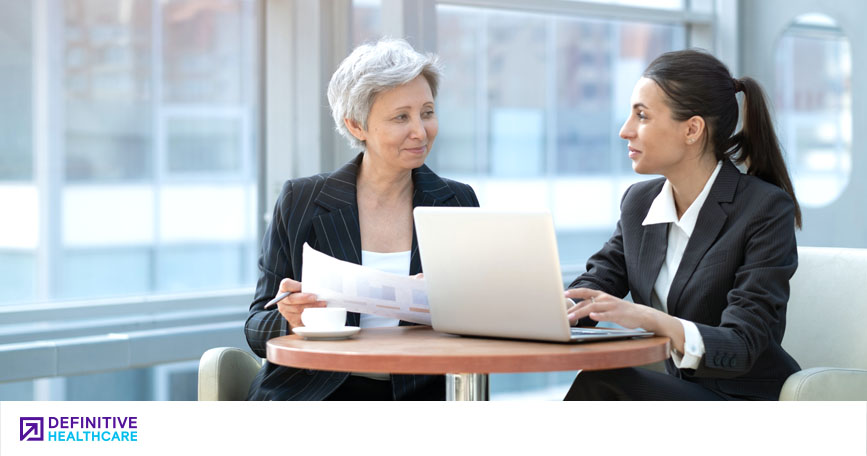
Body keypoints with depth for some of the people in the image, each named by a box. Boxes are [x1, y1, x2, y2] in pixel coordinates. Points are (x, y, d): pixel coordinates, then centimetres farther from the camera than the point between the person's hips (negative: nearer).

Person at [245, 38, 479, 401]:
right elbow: (258, 330, 5)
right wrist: (291, 320, -19)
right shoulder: (300, 201, 5)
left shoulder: (457, 203, 10)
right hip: (316, 395, -1)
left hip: (422, 398, 1)